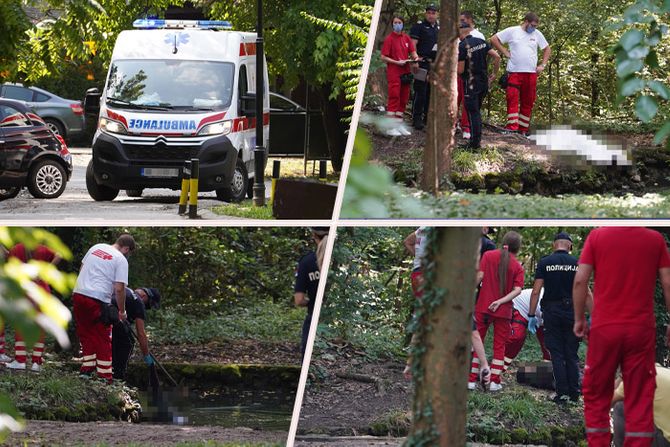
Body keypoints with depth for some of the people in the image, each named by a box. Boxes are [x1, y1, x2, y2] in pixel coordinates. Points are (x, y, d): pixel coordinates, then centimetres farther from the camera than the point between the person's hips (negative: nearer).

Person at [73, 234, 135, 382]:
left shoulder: (96, 247, 16)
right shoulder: (121, 260, -2)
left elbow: (81, 268, 24)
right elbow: (119, 288, -8)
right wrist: (122, 311, 3)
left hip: (78, 293, 5)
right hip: (98, 300, -5)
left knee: (86, 334, 17)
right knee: (103, 339, 3)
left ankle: (87, 368, 16)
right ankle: (104, 376, 4)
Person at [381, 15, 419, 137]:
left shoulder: (406, 38, 10)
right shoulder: (389, 39, -5)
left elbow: (412, 52, 11)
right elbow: (383, 57, -7)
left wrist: (415, 57, -11)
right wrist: (397, 62, -17)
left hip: (405, 72, 6)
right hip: (394, 73, -6)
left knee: (403, 99, 9)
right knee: (394, 98, -8)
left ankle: (399, 125, 18)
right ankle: (390, 128, -6)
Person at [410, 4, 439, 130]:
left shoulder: (439, 28, 17)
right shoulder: (419, 26, -2)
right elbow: (413, 44, -9)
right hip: (423, 63, -6)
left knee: (432, 92, 10)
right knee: (420, 92, -10)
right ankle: (417, 119, -9)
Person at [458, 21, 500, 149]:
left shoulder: (462, 46, -15)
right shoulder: (481, 42, 5)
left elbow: (460, 70, -17)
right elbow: (496, 57, 3)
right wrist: (495, 74, 12)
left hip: (470, 85, -7)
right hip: (484, 82, 7)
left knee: (472, 113, -1)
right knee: (476, 111, 17)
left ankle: (475, 142, -2)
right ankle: (477, 139, 18)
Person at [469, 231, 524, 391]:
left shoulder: (488, 255, 0)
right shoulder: (517, 266, 1)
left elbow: (479, 276, -8)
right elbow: (517, 290, -10)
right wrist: (501, 301, -13)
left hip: (483, 306, 0)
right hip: (503, 311, 0)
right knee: (499, 346, 10)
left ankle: (471, 380, 4)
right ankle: (494, 382, 6)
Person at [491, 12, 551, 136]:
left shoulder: (537, 34, 11)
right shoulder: (512, 31, 1)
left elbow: (547, 49, 21)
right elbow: (494, 39, 4)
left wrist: (543, 65, 9)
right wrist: (505, 52, -3)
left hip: (531, 73, 4)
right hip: (514, 72, -4)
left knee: (528, 102, 5)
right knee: (512, 99, -13)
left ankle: (523, 129, 11)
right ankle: (512, 127, -17)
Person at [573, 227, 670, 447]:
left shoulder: (597, 236, -2)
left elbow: (580, 280, -5)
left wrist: (579, 319, 5)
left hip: (604, 327, 0)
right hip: (641, 329, 0)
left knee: (596, 394, 12)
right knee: (640, 397, 4)